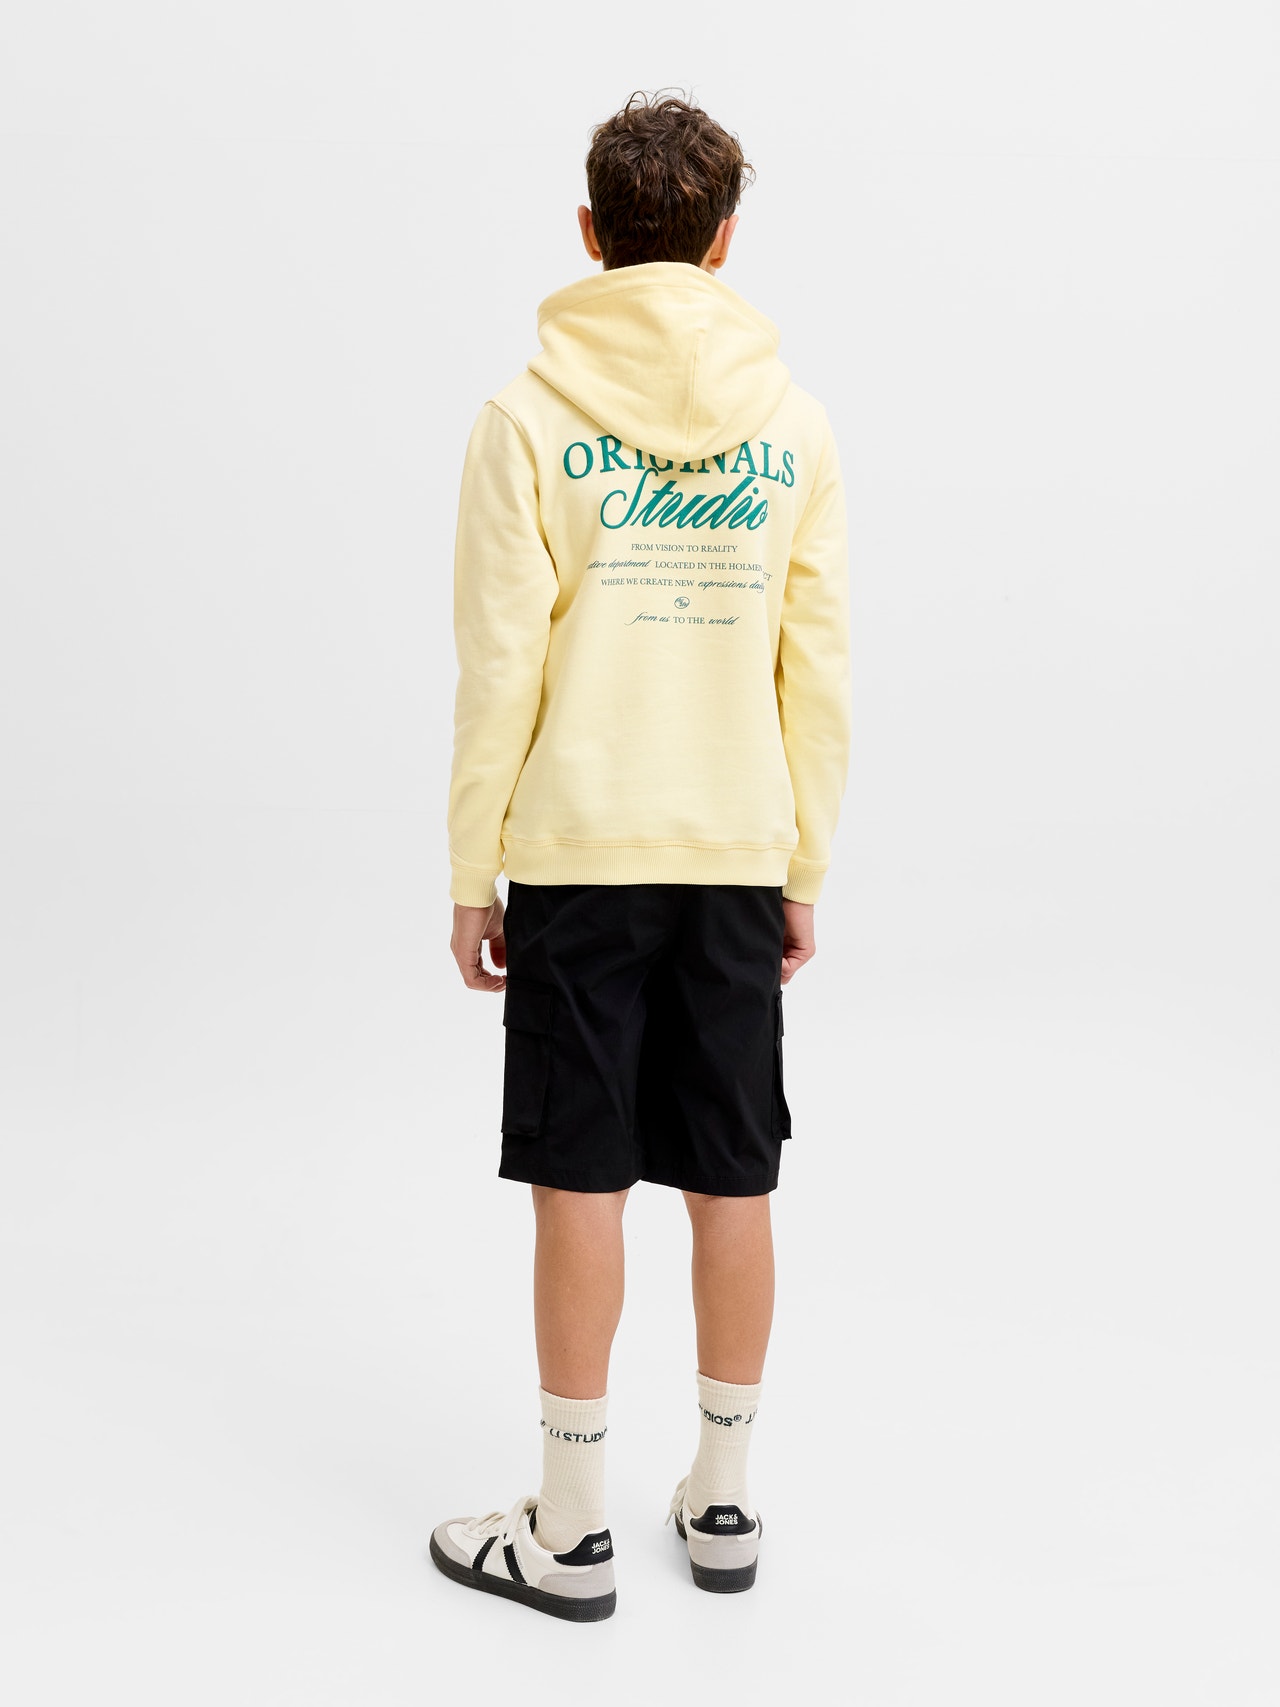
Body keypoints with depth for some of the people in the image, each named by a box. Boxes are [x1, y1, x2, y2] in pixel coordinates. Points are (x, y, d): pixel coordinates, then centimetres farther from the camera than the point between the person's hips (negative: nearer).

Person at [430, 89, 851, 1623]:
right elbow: (818, 670, 3)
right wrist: (805, 873, 11)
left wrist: (472, 876, 0)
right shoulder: (795, 423, 3)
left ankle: (572, 1530, 15)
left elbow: (500, 669, -8)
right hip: (736, 855, 3)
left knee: (580, 1182, 4)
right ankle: (722, 1504, 24)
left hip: (578, 853, -3)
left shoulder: (530, 416, -5)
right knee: (729, 1180, 10)